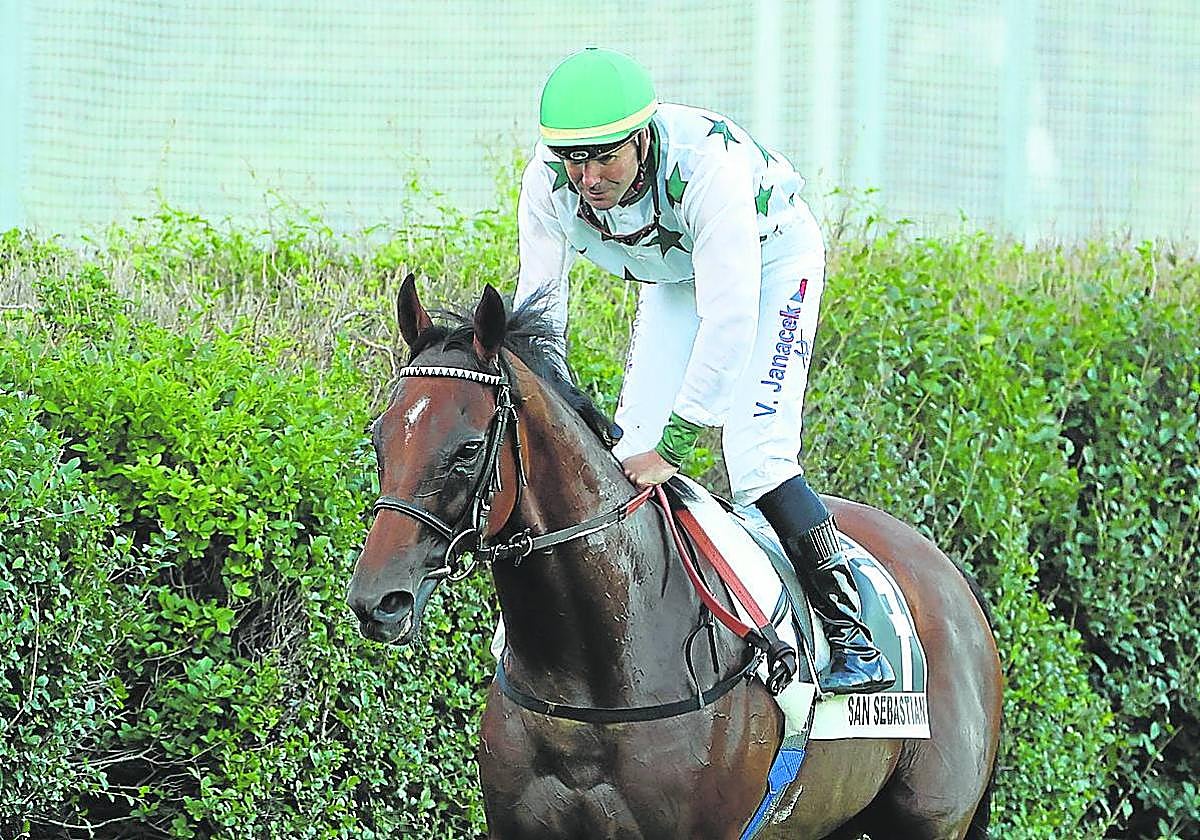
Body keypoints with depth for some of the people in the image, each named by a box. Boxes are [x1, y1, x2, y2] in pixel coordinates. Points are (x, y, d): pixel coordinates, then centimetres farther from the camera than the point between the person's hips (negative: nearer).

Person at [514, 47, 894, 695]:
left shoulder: (711, 165, -43)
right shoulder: (548, 182, -27)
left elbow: (729, 321, -45)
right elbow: (537, 308, -16)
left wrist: (673, 446, -47)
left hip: (772, 261, -5)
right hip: (672, 274, 5)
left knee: (756, 457, -19)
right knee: (632, 448, -2)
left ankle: (854, 641, -14)